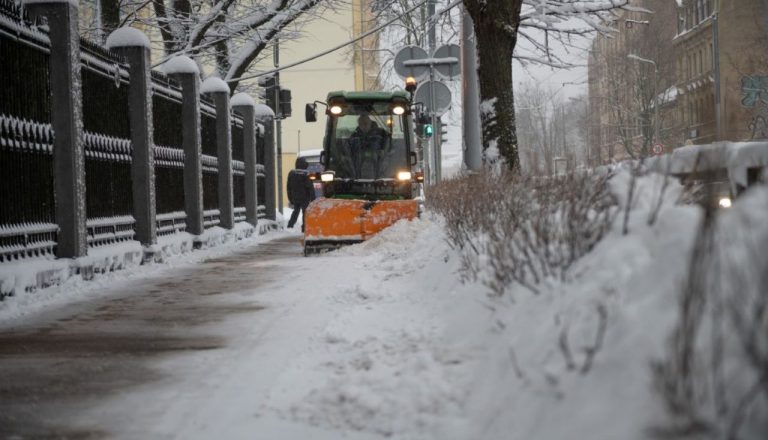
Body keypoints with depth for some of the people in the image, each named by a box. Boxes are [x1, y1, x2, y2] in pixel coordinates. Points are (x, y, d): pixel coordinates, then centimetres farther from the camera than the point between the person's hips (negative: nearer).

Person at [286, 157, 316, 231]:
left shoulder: (291, 173, 3)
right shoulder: (306, 174, -14)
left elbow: (289, 187, 10)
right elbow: (310, 187, -13)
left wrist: (290, 198, 17)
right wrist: (313, 198, -6)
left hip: (295, 198, 5)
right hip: (304, 198, -5)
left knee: (296, 211, 19)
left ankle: (290, 225, 8)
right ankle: (304, 228, 0)